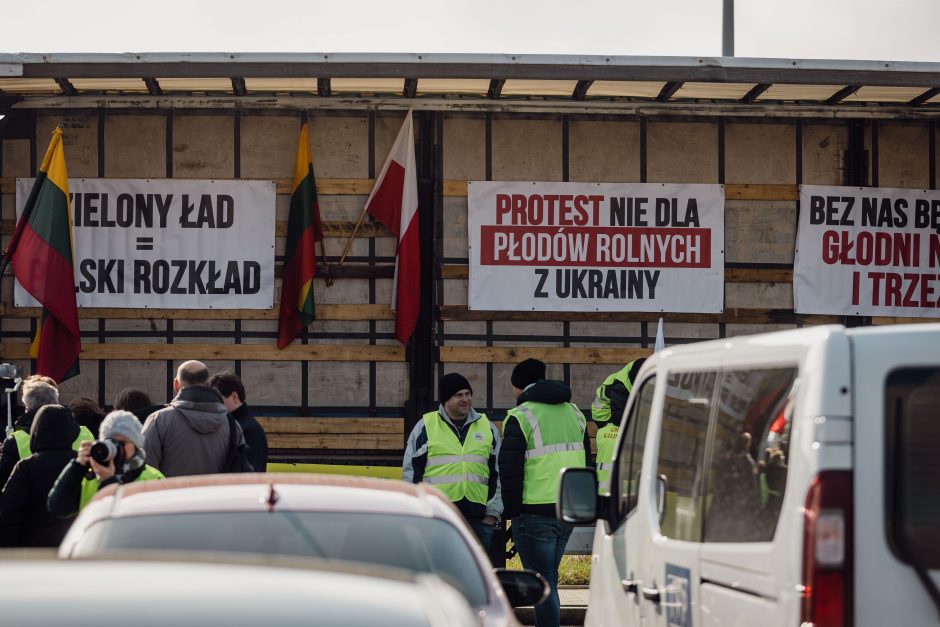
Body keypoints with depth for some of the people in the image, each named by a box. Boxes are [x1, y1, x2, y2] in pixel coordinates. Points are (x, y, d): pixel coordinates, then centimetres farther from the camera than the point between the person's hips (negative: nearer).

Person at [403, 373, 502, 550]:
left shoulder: (487, 427, 12)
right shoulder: (425, 427, 3)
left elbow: (497, 474, 15)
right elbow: (410, 471, 6)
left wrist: (492, 512, 8)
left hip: (478, 519, 3)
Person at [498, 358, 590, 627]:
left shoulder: (521, 417, -9)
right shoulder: (574, 413, 15)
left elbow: (510, 470, -12)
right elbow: (586, 463, 19)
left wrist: (511, 511, -3)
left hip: (534, 512, -7)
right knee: (548, 581, 18)